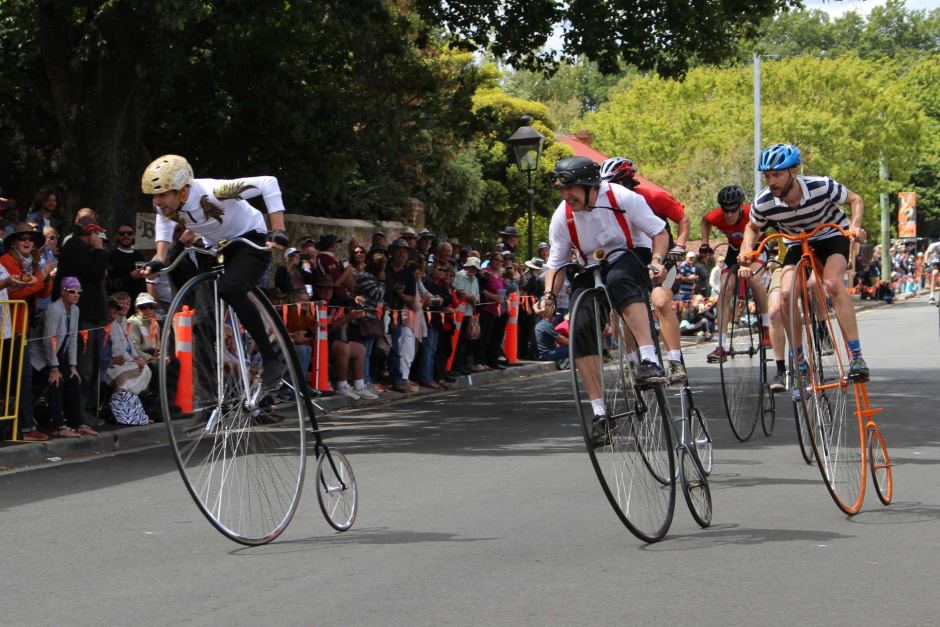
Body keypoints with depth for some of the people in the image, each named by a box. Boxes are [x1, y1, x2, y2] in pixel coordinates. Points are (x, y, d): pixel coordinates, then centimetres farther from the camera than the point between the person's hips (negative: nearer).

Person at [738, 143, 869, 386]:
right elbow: (753, 228, 1)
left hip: (832, 236, -3)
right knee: (786, 293, -22)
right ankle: (800, 364, -7)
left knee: (833, 283, -31)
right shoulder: (763, 203, -23)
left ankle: (856, 356, -30)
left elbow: (856, 200, -11)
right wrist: (747, 253, -16)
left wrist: (855, 225, -30)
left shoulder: (822, 187, -30)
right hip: (798, 244, 3)